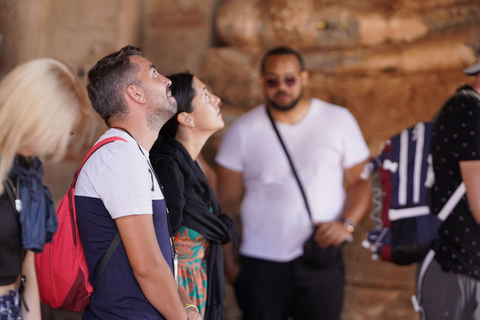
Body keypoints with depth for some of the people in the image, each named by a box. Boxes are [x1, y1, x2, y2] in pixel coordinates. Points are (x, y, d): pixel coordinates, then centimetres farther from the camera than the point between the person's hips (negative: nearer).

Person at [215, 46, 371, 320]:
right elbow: (227, 199, 6)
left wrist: (347, 224, -10)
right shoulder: (243, 130, 3)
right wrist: (226, 258, 1)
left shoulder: (338, 120, 4)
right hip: (259, 264, 0)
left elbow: (361, 181, 6)